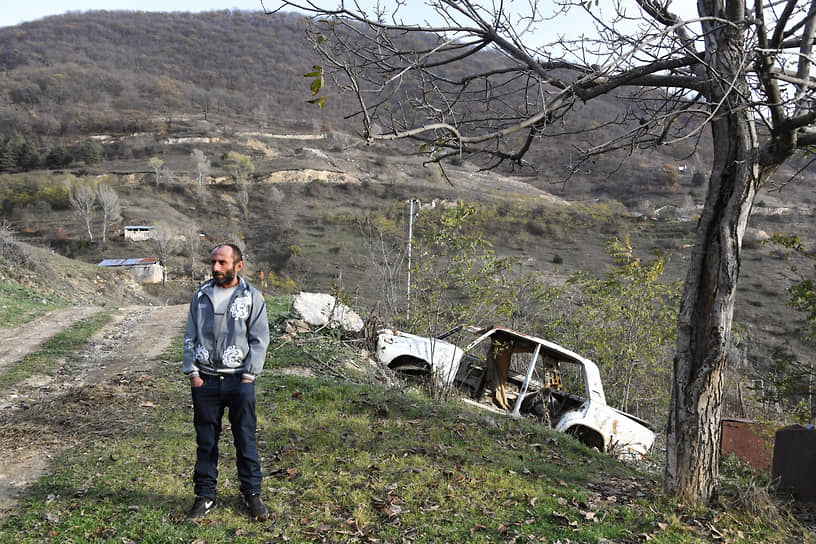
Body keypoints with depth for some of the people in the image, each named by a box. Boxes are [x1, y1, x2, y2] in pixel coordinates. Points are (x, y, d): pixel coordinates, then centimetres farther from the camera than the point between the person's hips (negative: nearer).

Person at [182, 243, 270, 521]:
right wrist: (193, 373, 1)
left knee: (245, 439, 4)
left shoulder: (252, 297, 0)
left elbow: (260, 340, 0)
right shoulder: (201, 295, 8)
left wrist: (248, 376, -8)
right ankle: (205, 496, 20)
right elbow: (190, 337, 10)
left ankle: (252, 493, 18)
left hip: (239, 380, -2)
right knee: (206, 441, 8)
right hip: (205, 380, 2)